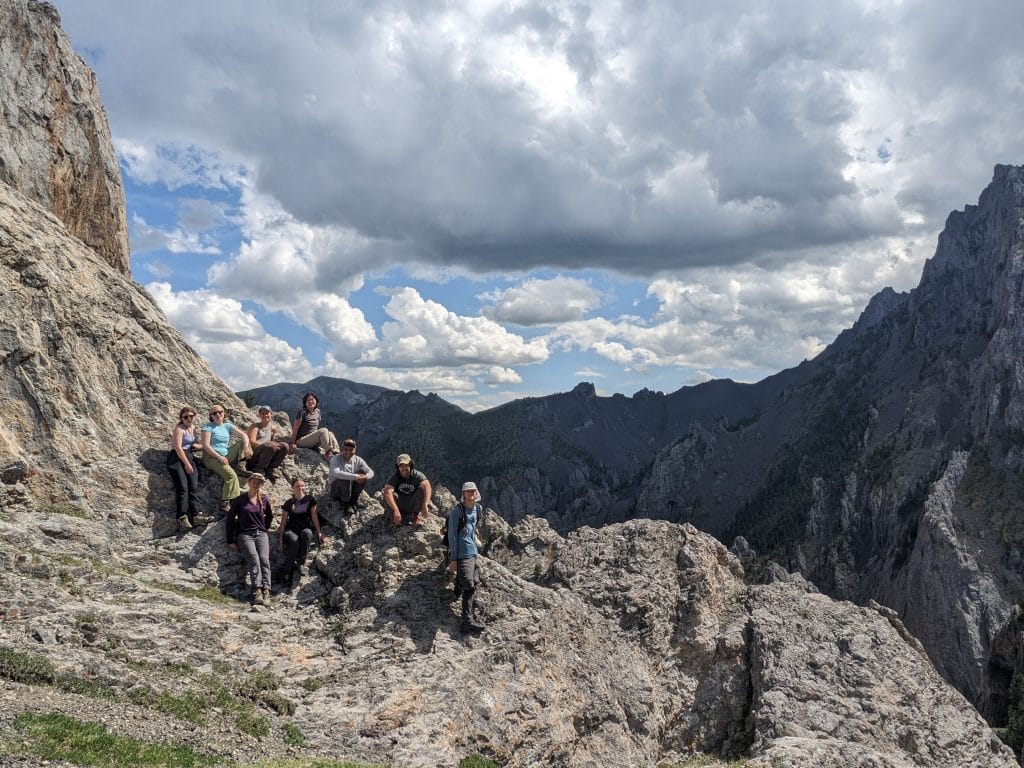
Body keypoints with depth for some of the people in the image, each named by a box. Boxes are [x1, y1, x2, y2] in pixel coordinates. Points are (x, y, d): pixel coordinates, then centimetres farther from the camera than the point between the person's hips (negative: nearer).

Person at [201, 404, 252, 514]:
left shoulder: (227, 426, 14)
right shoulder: (208, 426, -2)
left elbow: (244, 435, 8)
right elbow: (206, 445, -12)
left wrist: (246, 446, -13)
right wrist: (219, 457, -21)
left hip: (226, 455, 6)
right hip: (211, 457, -6)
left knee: (242, 442, -5)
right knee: (231, 476, -27)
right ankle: (224, 505, -28)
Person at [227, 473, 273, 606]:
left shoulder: (265, 500, 12)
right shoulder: (239, 500, 5)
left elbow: (269, 516, 30)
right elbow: (230, 519, 7)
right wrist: (230, 540, 3)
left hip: (261, 534, 2)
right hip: (245, 534, -2)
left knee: (264, 559, -23)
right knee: (254, 559, -27)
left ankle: (266, 591, -35)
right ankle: (257, 591, -39)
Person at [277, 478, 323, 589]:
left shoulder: (309, 500, 6)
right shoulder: (288, 503, 6)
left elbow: (314, 516, 5)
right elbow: (283, 521, 7)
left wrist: (319, 533, -2)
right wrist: (280, 538, 0)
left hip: (306, 528, 0)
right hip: (291, 530, 0)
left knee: (306, 534, -39)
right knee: (294, 541, -37)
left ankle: (300, 563, -26)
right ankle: (285, 572, -28)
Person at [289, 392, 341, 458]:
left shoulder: (317, 411, 10)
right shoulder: (302, 412, -10)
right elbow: (295, 428, -10)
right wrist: (292, 443, -13)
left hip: (313, 440, 7)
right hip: (301, 440, -7)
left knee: (330, 434, -14)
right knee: (323, 430, -24)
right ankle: (328, 452, -29)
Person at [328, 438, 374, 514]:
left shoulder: (357, 460, -3)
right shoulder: (335, 459, -16)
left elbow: (371, 472, -10)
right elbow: (335, 473, -37)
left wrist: (365, 477, -35)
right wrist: (355, 477, -42)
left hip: (351, 488, 4)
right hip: (336, 490, -4)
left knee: (363, 471, -15)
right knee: (344, 478, -33)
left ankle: (352, 502, -8)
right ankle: (345, 504, -13)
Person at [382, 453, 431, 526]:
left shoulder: (417, 475, -18)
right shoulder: (394, 477, -17)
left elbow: (427, 486, -36)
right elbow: (387, 492, -34)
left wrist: (425, 505, -52)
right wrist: (395, 510, -49)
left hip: (413, 505, 0)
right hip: (400, 506, 0)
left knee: (422, 489, -27)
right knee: (388, 496, -28)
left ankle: (417, 516, -14)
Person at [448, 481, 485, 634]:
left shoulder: (478, 508, 8)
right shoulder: (457, 510, -11)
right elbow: (452, 535, -12)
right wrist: (453, 558, -14)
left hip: (473, 552, 7)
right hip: (462, 554, -7)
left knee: (472, 585, 10)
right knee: (469, 588, -10)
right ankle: (467, 622, -8)